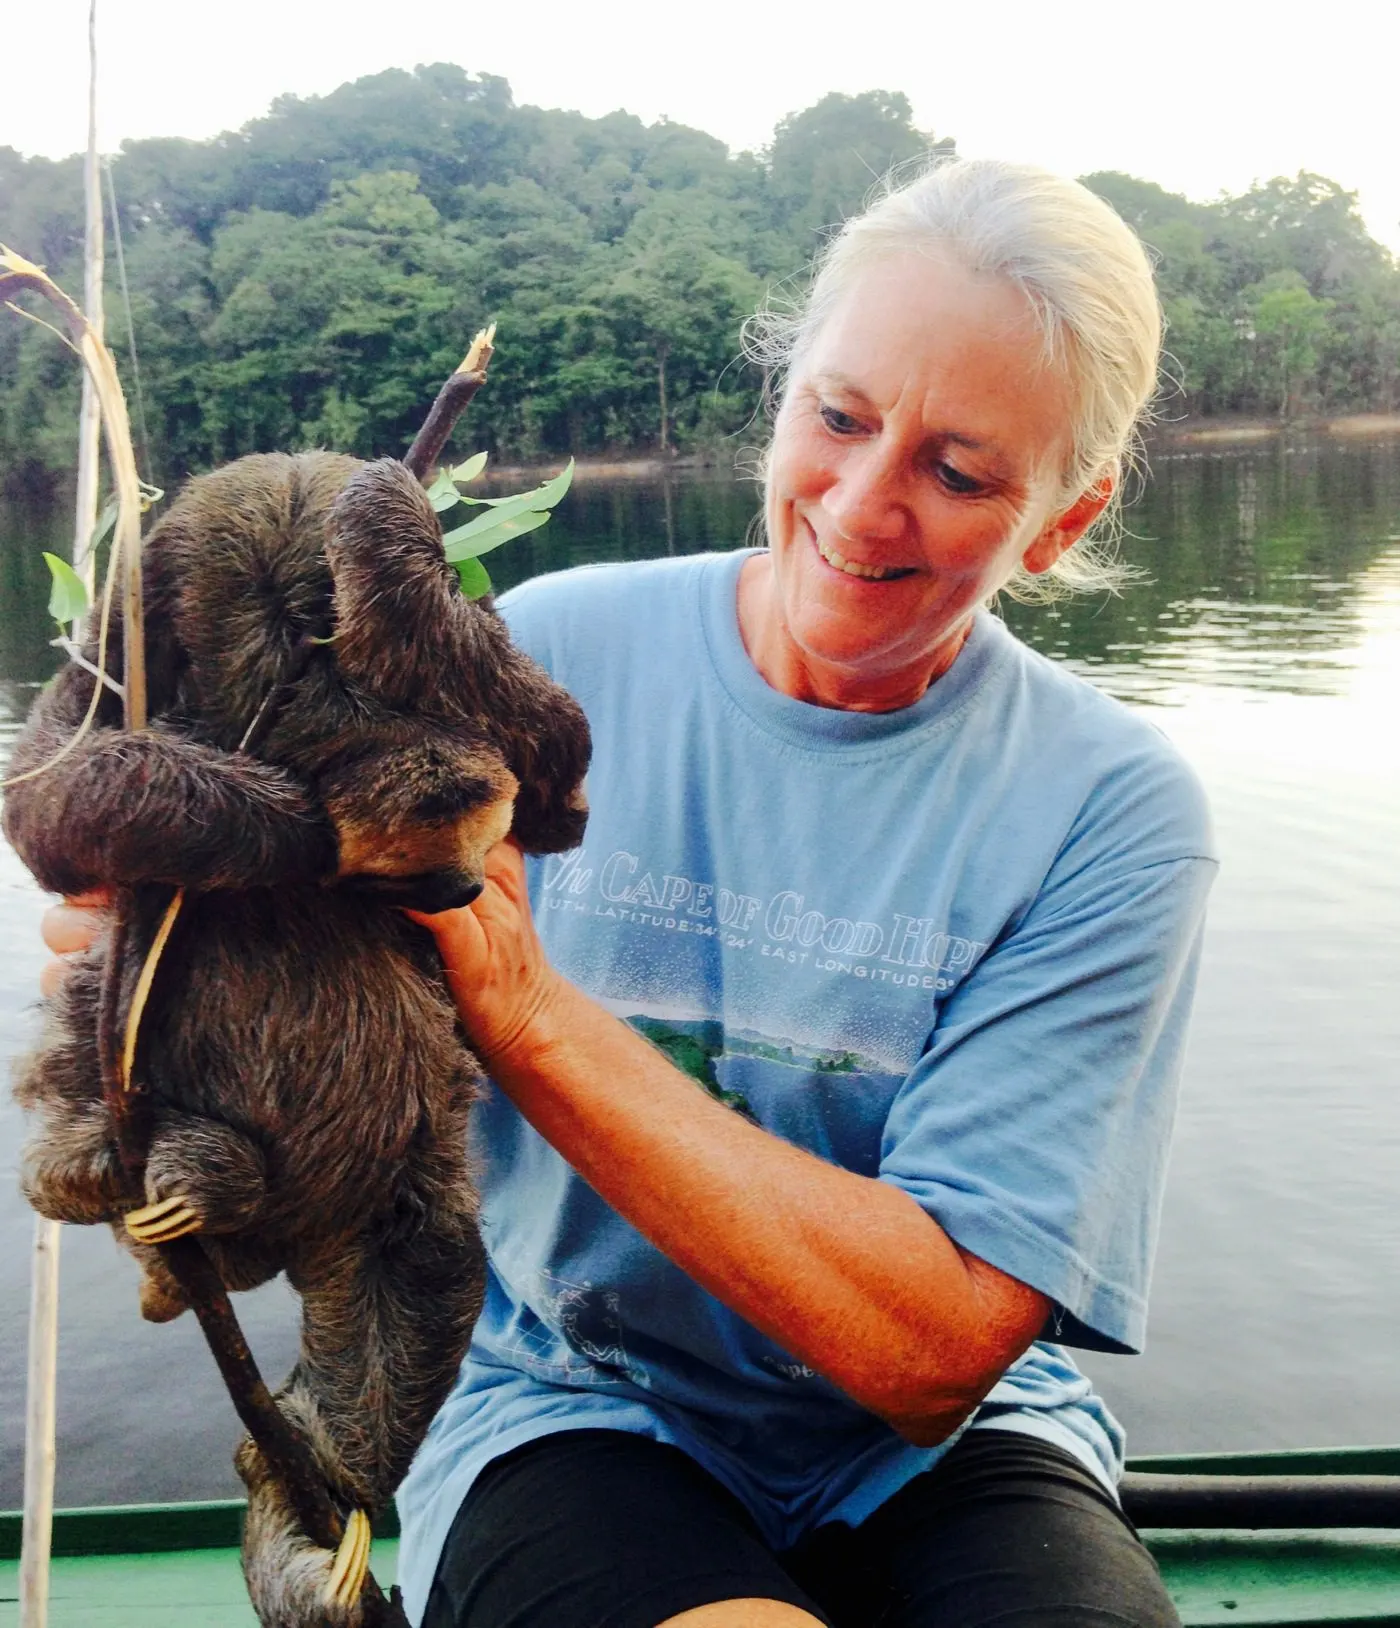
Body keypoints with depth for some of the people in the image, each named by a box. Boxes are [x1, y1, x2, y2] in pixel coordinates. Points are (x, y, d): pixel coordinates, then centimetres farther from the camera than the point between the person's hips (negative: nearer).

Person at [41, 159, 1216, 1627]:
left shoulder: (1109, 811, -11)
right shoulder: (551, 657, -7)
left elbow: (935, 1350, -18)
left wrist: (525, 1009, -25)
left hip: (938, 1458, 1)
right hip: (571, 1411, 0)